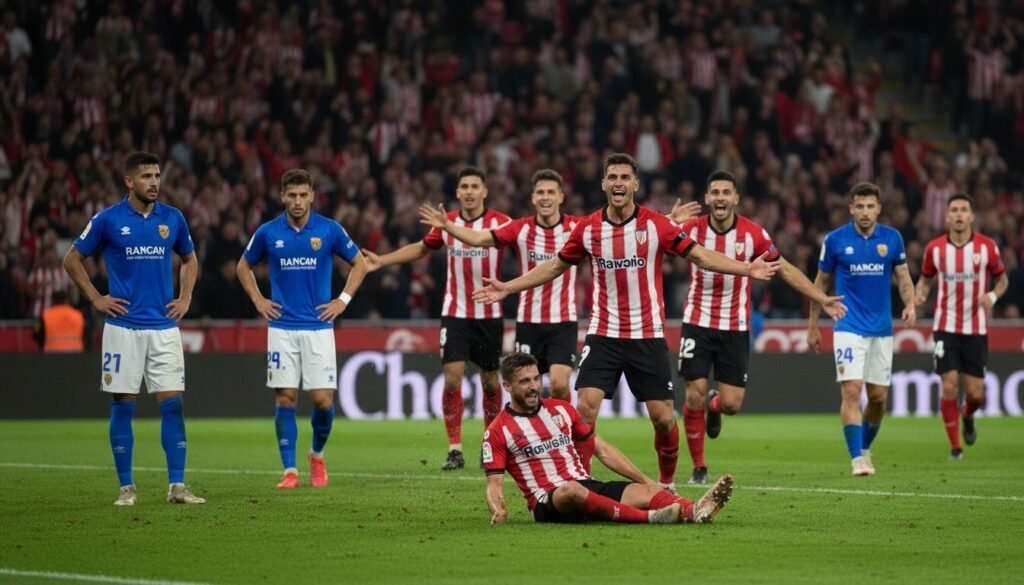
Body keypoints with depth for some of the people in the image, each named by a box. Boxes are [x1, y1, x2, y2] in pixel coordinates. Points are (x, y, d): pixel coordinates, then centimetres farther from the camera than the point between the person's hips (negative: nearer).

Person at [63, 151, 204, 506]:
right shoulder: (108, 220, -3)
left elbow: (190, 259, 22)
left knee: (172, 403, -3)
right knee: (122, 406, 0)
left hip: (164, 327, 2)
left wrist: (185, 298, 10)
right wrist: (96, 299, 0)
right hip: (123, 326, -2)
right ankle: (126, 487, 7)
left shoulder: (172, 218, 6)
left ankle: (177, 486, -1)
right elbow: (73, 259, 7)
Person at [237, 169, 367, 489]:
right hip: (282, 327, 1)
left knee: (323, 399, -5)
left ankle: (317, 455, 21)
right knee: (286, 399, -3)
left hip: (318, 327, -1)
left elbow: (359, 263, 11)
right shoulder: (268, 232, 1)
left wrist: (343, 300, 2)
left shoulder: (330, 230, -2)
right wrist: (258, 300, 7)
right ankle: (290, 470, 3)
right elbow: (244, 266, 18)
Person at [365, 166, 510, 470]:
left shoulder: (501, 223, -7)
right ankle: (455, 450, -5)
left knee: (490, 381, 7)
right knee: (452, 377, -10)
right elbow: (421, 248, 19)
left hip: (489, 314, -1)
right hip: (455, 313, 1)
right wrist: (381, 260, 15)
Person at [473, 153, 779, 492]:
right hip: (603, 334, 1)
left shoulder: (656, 225, -5)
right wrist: (508, 287, 13)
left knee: (663, 417, -1)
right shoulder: (587, 228, 1)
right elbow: (555, 266, 15)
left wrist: (747, 269, -13)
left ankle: (667, 483, 22)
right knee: (585, 407, -14)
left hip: (648, 336, -1)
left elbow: (701, 256, -2)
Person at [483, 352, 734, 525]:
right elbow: (494, 484, -3)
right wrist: (498, 512, -26)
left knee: (647, 491, -21)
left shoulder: (561, 409, 15)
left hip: (587, 486, 5)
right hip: (546, 501, -5)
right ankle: (650, 518, -52)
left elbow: (602, 450, 17)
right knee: (571, 490, -42)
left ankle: (695, 511, -50)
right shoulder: (497, 431, 2)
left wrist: (646, 480, 11)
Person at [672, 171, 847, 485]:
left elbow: (785, 270, 3)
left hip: (735, 328, 1)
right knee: (695, 395, -9)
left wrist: (822, 299, 0)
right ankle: (698, 467, 8)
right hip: (697, 324, -1)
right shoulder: (692, 229, -7)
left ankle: (714, 406, 35)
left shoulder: (753, 234, -6)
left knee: (732, 404, -4)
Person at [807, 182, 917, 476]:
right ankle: (857, 458, -15)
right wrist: (813, 325, 9)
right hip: (849, 327, -3)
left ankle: (865, 448, 29)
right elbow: (821, 282, 7)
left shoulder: (892, 238, 2)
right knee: (851, 391, -15)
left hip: (882, 328, 3)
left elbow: (903, 276, 8)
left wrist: (909, 304, -12)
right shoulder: (835, 240, -3)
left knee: (878, 396, 7)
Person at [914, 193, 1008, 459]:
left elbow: (1003, 279, 8)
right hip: (945, 326, 0)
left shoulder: (987, 246, -4)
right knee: (949, 386, -11)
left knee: (975, 393, -1)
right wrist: (920, 295, -8)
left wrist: (993, 295, -14)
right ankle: (955, 445, 5)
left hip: (976, 328, 0)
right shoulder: (935, 248, -1)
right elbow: (925, 278, 14)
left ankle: (968, 416, 37)